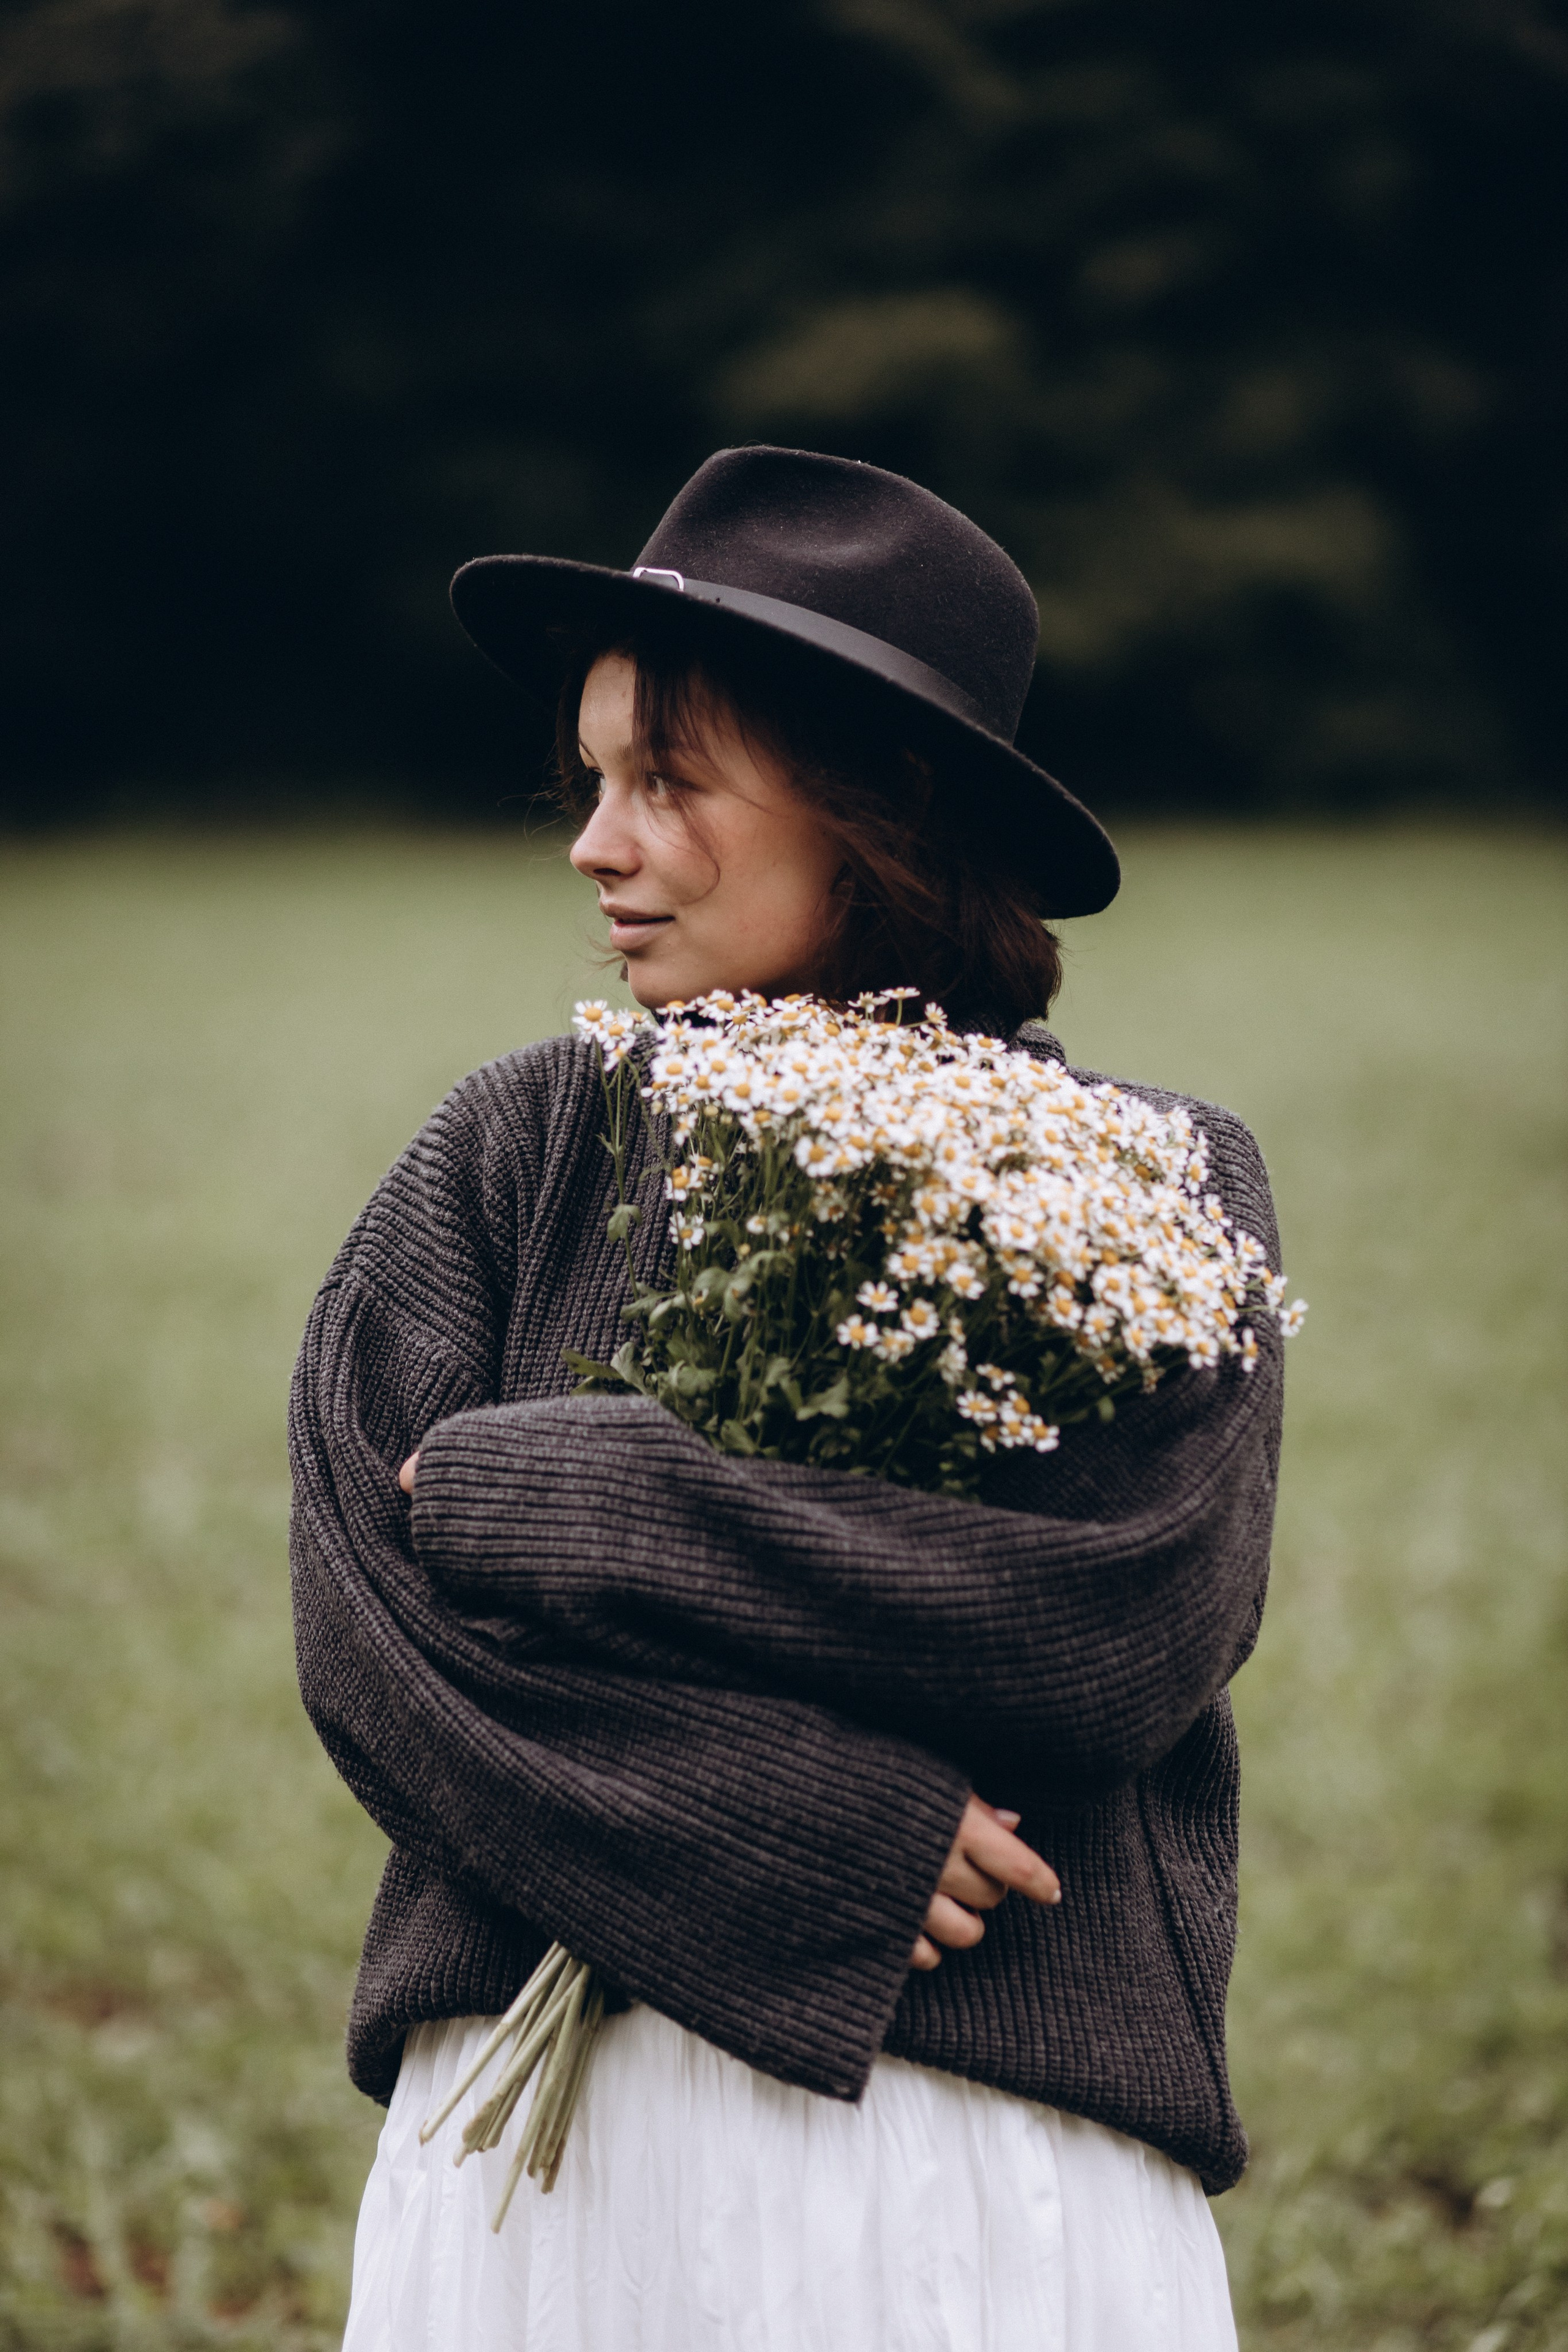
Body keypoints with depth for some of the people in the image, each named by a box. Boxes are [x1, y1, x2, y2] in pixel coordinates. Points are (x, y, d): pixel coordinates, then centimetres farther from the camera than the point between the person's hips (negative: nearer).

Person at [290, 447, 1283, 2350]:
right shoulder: (514, 1154, 4)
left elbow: (1129, 1619, -16)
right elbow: (362, 1624, -5)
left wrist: (540, 1497, -12)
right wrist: (801, 1828, -17)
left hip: (993, 2134, -1)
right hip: (547, 2126, 2)